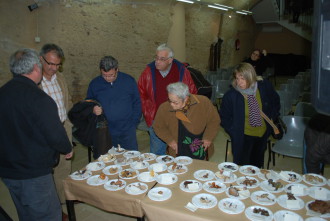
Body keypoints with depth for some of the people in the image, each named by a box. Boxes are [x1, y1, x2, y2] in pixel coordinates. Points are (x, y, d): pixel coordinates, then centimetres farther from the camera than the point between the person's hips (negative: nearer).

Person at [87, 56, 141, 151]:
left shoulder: (129, 80, -3)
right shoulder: (94, 84, 0)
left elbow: (137, 103, 4)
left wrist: (134, 122, -3)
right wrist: (93, 110, -12)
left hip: (127, 132, -1)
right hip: (105, 132, 1)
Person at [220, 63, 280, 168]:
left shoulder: (265, 87, -12)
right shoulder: (230, 95, -20)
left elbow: (275, 101, 9)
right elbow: (224, 118, -7)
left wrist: (272, 118, 2)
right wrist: (234, 131, -14)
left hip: (262, 134, 4)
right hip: (243, 137, -3)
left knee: (257, 166, 21)